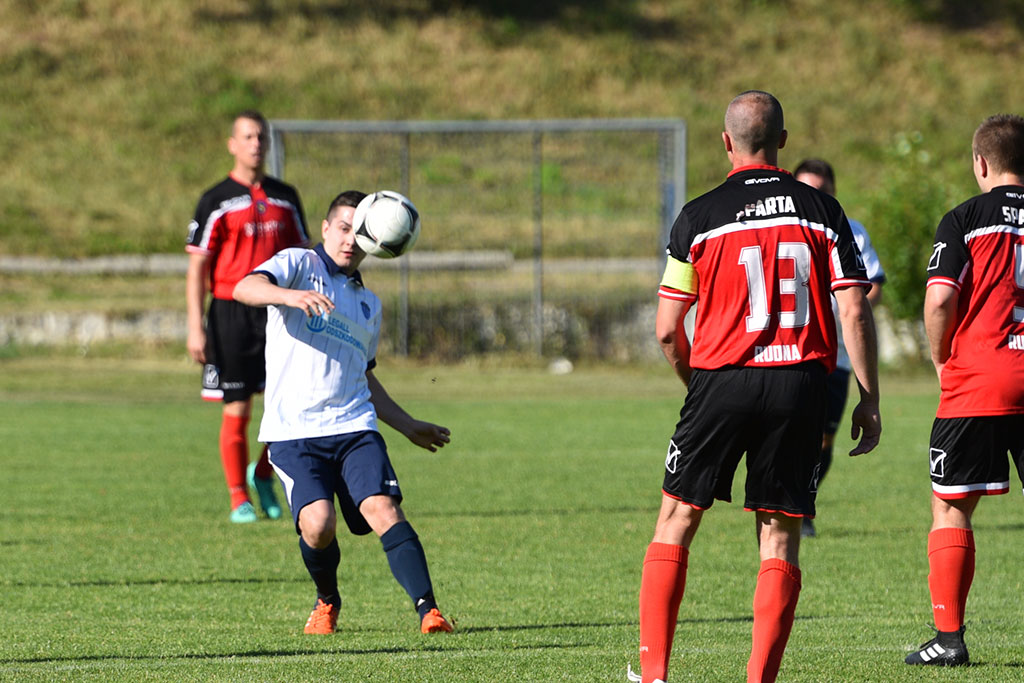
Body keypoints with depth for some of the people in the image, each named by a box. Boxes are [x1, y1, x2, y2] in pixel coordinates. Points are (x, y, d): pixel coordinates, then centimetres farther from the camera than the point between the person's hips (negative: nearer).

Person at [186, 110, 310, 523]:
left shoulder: (285, 198, 11)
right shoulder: (216, 201, -2)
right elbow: (197, 267, -3)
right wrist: (195, 329, -10)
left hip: (276, 311, 3)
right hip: (231, 314, -3)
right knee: (236, 412, -2)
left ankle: (263, 475, 18)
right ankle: (239, 500, 9)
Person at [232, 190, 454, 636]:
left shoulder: (369, 303, 25)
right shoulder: (300, 265, 6)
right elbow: (245, 288, -15)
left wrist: (409, 426, 36)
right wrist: (289, 295, -35)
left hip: (354, 428, 4)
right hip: (294, 431, -4)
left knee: (383, 509, -20)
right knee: (318, 523, -22)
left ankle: (427, 609, -24)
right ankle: (327, 601, 8)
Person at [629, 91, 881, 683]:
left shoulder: (699, 217, 1)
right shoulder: (821, 211, 5)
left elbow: (668, 328, 2)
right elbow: (855, 311, -1)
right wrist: (870, 400, 5)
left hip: (723, 380, -1)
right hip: (801, 386, 1)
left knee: (676, 522, 10)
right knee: (780, 540, 5)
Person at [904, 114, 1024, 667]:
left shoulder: (966, 219, -3)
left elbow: (940, 298, -12)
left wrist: (942, 358, 3)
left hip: (976, 384, -3)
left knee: (950, 507, 4)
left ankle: (948, 636, -1)